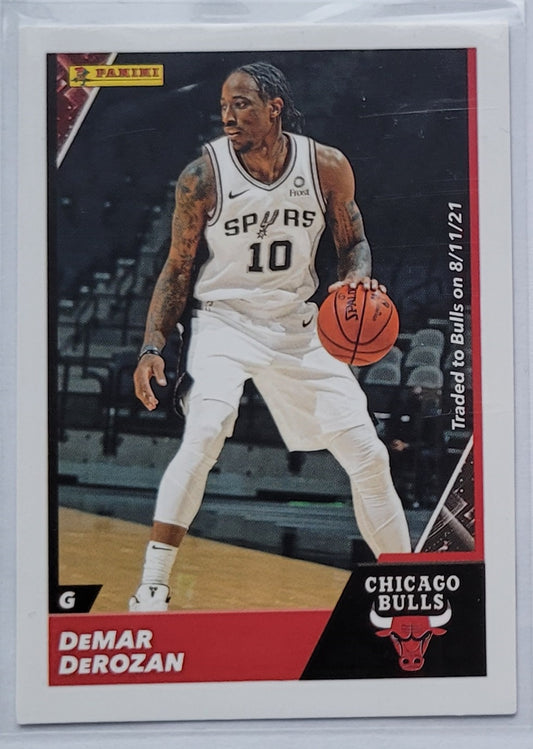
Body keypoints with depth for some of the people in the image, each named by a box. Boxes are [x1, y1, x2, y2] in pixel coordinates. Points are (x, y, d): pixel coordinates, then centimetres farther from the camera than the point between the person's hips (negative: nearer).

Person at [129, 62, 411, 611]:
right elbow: (176, 270, -4)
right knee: (203, 437, -29)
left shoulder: (328, 167, -8)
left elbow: (353, 244, 7)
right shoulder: (202, 175, -13)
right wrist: (151, 348, -14)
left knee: (368, 455, 2)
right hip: (225, 322, -2)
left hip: (298, 325, 3)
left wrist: (358, 279, -16)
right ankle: (151, 588, -16)